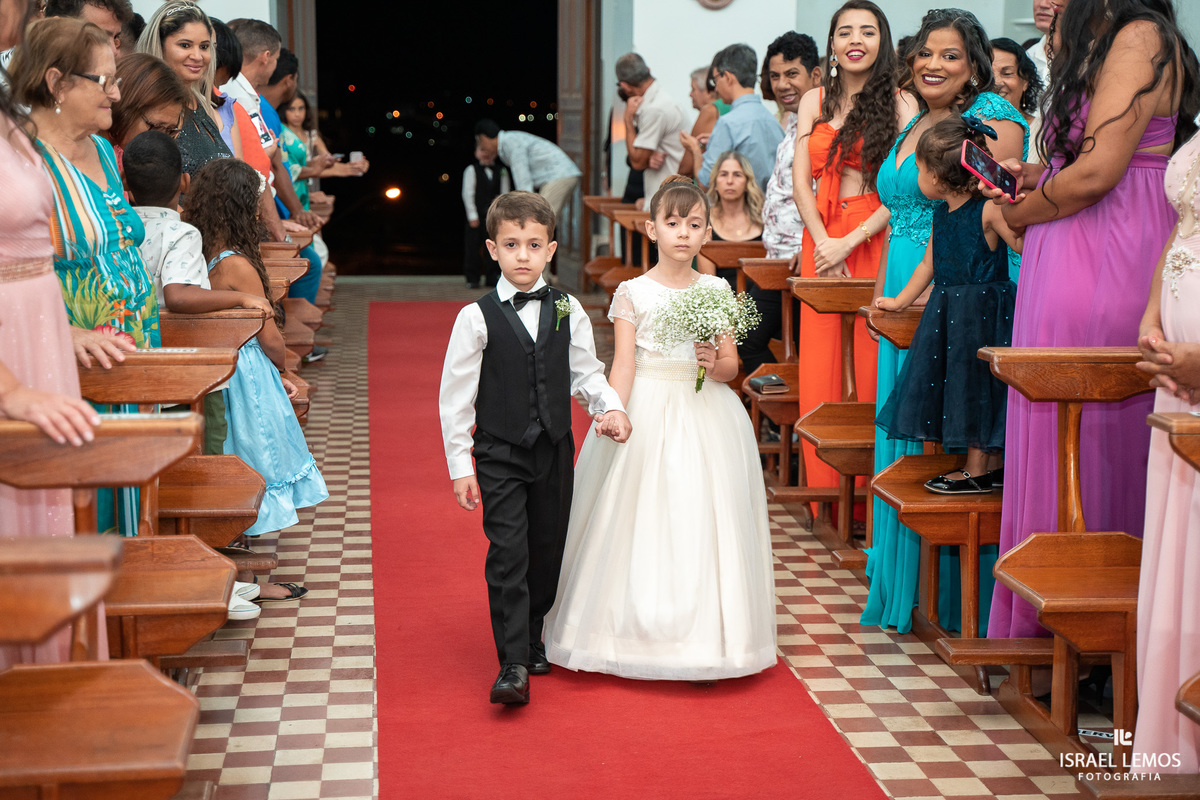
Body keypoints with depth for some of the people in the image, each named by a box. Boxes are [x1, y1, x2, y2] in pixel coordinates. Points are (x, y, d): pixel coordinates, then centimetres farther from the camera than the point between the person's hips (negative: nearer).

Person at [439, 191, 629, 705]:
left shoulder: (568, 311, 1)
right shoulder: (477, 318, -8)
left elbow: (586, 373, 11)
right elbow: (454, 396, -5)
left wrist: (611, 408, -8)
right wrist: (460, 466, -6)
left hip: (555, 450, 4)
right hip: (499, 454, -3)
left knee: (547, 551, 11)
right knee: (508, 555, -9)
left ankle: (532, 640, 31)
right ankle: (513, 665, -8)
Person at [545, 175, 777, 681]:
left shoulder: (716, 291, 6)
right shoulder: (633, 293, -2)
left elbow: (731, 364, 7)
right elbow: (623, 365, -7)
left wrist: (715, 364, -15)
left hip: (705, 416, 2)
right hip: (647, 415, -2)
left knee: (702, 521, 2)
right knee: (642, 521, -1)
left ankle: (706, 638, 11)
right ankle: (636, 635, 12)